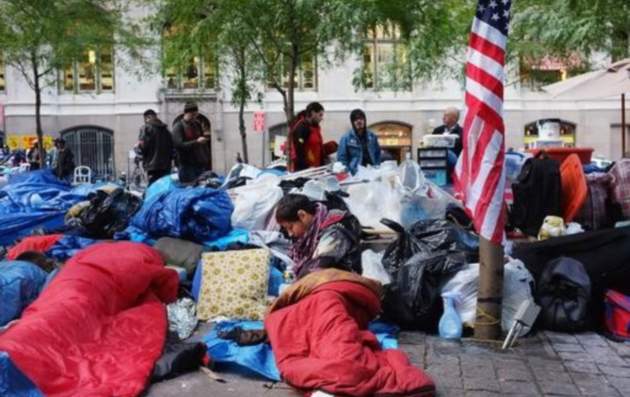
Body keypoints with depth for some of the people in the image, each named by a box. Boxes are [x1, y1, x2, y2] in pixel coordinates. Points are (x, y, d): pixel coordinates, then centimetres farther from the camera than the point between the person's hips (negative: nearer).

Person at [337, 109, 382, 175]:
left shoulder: (372, 136, 10)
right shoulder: (346, 138, -2)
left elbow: (378, 154, 18)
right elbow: (341, 158, -2)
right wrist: (348, 174, -11)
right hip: (355, 174, -3)